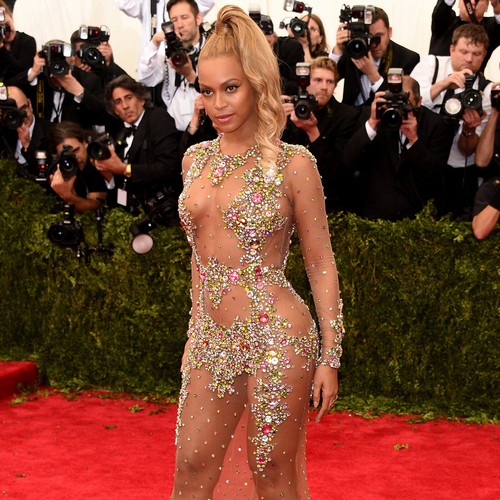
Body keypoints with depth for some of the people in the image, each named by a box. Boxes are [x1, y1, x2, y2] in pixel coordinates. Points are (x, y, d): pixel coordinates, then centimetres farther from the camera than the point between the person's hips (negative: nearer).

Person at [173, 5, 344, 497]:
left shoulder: (292, 163, -8)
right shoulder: (195, 159, 9)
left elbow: (320, 264, -4)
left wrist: (330, 358, -5)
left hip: (274, 336, -5)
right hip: (212, 339, 6)